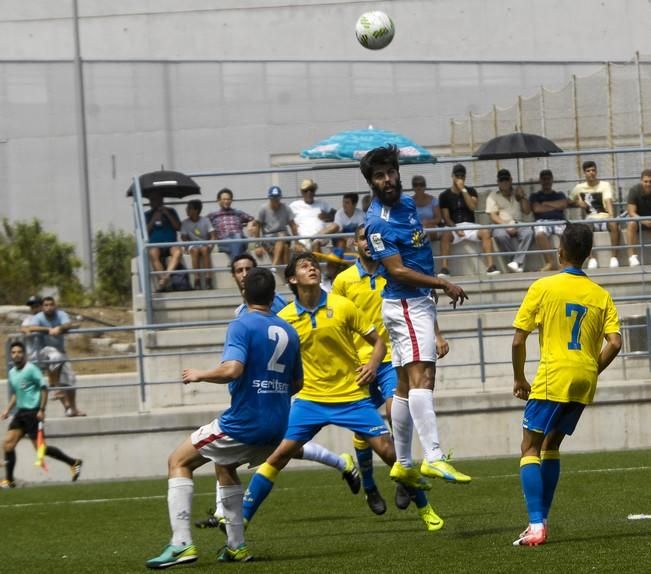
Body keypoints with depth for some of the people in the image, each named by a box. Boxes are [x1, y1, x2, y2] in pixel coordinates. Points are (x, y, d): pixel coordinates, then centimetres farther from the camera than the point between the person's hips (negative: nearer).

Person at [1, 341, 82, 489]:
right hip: (21, 412, 8)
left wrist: (42, 410, -18)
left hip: (33, 412, -8)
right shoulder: (12, 372, 14)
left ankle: (73, 462, 5)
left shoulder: (31, 369, -10)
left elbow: (44, 388, -12)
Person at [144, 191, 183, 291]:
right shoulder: (147, 215, 16)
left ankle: (167, 275, -57)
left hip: (171, 244, 0)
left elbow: (178, 227, 6)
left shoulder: (170, 211, 18)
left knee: (178, 251, -37)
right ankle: (162, 279, -47)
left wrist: (167, 214, -1)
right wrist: (154, 220, -4)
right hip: (155, 245, 0)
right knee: (153, 254, -38)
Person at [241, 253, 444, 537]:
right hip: (310, 399, 1)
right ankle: (240, 519, 0)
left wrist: (373, 364, -15)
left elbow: (377, 341, 2)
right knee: (279, 455, -8)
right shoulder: (284, 319, -1)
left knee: (388, 450, -6)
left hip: (352, 396, -1)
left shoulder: (342, 306, -5)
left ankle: (426, 510, 12)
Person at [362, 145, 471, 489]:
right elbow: (398, 271, -20)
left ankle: (403, 463, 18)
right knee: (421, 378, -20)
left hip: (417, 303, 10)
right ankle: (433, 458, -31)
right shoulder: (378, 223, -17)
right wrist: (444, 285, -19)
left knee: (405, 386, 12)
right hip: (407, 304, -10)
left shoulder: (407, 204, 12)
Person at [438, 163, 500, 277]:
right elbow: (446, 217, 0)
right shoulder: (445, 195, 5)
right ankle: (444, 268, -39)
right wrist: (456, 229, -17)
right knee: (445, 235, -36)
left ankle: (490, 266, -35)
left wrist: (463, 190, -11)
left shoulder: (471, 191, 12)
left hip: (470, 226, 1)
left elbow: (473, 207, -7)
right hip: (453, 227, -1)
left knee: (486, 232, -29)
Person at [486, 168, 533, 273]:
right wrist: (507, 226, -16)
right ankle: (519, 263, -27)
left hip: (518, 224, 2)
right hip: (501, 225, -2)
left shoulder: (517, 194, 22)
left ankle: (517, 261, -36)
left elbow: (527, 212, 16)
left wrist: (522, 197, 3)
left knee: (528, 232, -33)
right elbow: (493, 216, -2)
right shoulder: (493, 196, 10)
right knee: (500, 235, -38)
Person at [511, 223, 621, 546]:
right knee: (551, 447, 19)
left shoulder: (543, 287, -3)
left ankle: (536, 526, -16)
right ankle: (541, 520, 17)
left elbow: (518, 341, -4)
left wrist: (519, 379, 9)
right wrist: (592, 372, 12)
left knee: (531, 448, -1)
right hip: (584, 384, 5)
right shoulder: (601, 295, 7)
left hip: (552, 379, -5)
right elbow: (614, 343, -2)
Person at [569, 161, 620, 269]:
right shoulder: (579, 188, 9)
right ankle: (592, 259, -35)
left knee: (614, 224, -37)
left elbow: (608, 201, -17)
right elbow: (569, 202, 23)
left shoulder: (605, 185, 0)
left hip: (605, 217, -2)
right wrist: (578, 203, -1)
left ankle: (614, 257, -32)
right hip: (591, 219, 2)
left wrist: (611, 216, -35)